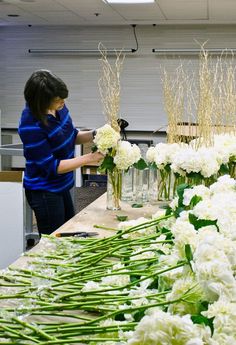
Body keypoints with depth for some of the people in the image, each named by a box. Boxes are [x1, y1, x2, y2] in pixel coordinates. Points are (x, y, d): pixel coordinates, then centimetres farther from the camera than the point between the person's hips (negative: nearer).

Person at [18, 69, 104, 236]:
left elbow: (71, 136, 10)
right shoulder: (30, 126, -28)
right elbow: (51, 166, -23)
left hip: (61, 186, 8)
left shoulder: (59, 108, -7)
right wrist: (88, 158, -22)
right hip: (44, 191, -8)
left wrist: (94, 134, -9)